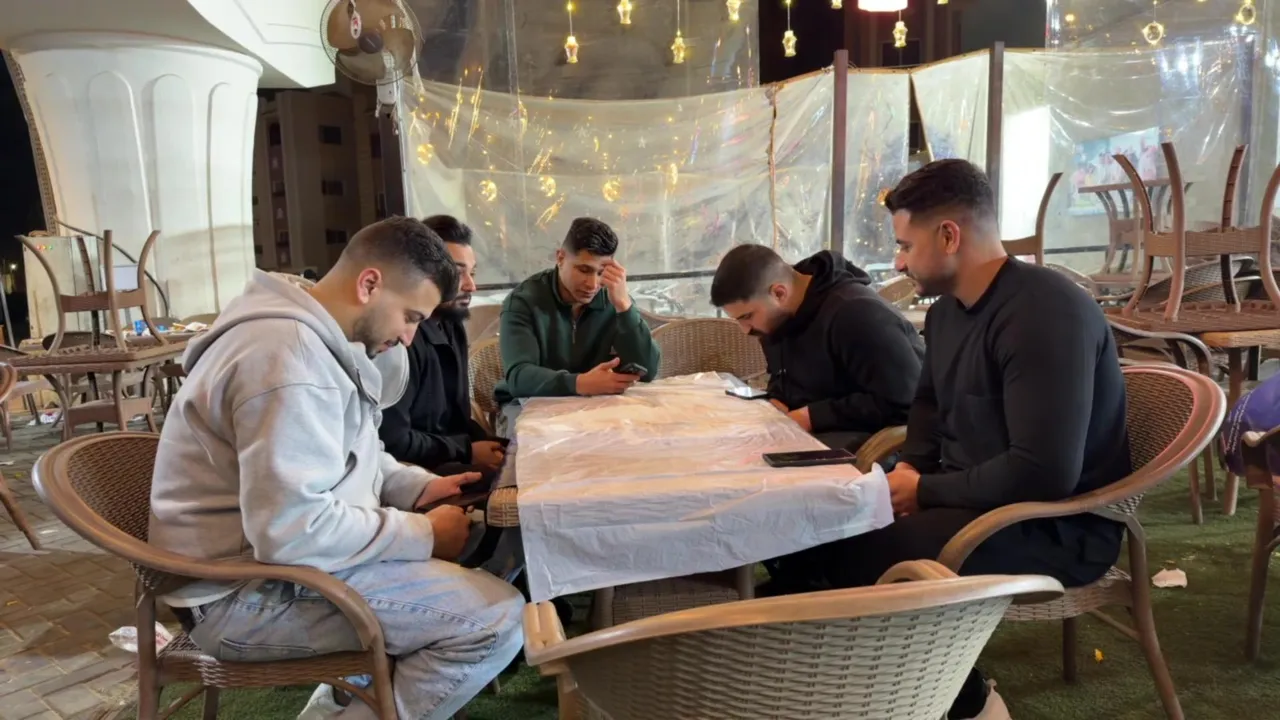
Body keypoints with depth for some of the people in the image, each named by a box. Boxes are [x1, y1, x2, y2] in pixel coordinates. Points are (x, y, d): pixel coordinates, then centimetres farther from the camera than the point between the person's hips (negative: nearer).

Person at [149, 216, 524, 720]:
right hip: (252, 593, -11)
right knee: (497, 618, -18)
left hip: (277, 550, 11)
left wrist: (418, 487, 4)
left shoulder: (312, 335, 9)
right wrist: (424, 534, -19)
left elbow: (340, 455, 19)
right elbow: (292, 530, -31)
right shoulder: (290, 355, -25)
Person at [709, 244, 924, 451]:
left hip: (871, 434, -8)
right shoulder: (778, 316, 4)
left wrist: (812, 416, -23)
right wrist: (776, 402, -2)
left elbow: (901, 403, -27)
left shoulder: (856, 314, -24)